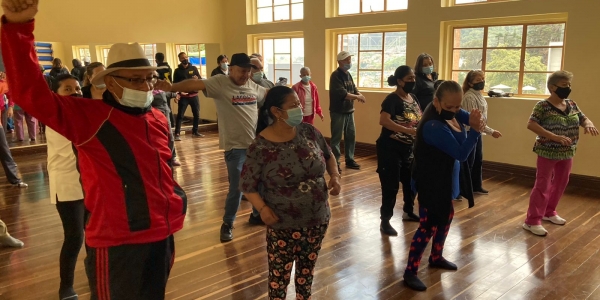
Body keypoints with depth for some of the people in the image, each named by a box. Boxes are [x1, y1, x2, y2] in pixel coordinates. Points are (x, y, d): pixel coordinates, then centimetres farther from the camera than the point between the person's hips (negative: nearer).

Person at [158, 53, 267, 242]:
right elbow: (196, 84, -27)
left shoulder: (253, 86, 6)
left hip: (256, 143, 6)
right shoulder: (220, 83, -12)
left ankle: (256, 215, 40)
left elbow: (269, 96, 25)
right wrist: (171, 88, -41)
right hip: (235, 146, -6)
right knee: (236, 188, -2)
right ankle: (227, 224, 19)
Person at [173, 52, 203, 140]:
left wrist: (197, 78, -18)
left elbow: (201, 79, 5)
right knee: (180, 115, -7)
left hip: (194, 95, 3)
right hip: (183, 96, -3)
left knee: (197, 114, 8)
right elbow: (175, 83, 1)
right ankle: (177, 134, -6)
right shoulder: (178, 70, 3)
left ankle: (195, 131, 24)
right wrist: (180, 91, -16)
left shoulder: (194, 68, 9)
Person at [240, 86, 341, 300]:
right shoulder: (261, 147, -18)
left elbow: (328, 155, 12)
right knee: (280, 275, 12)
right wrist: (263, 208, -25)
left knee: (307, 270, 23)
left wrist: (334, 176, -6)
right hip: (283, 225, -4)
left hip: (318, 219, 5)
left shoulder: (309, 132, -5)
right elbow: (247, 186, -11)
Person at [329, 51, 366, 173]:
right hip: (338, 112, -8)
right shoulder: (336, 76, -13)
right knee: (336, 138, -2)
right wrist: (357, 97, -17)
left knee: (351, 136, 13)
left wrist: (359, 95, -13)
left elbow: (354, 89, 10)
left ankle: (349, 160, 25)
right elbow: (342, 94, -23)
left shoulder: (348, 74, 12)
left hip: (349, 111, 8)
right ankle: (335, 162, 5)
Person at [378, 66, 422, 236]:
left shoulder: (413, 98, 8)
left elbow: (420, 119, 19)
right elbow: (383, 120, -33)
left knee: (411, 181, 18)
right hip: (390, 148, -8)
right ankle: (385, 221, 6)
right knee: (391, 185, -5)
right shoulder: (392, 99, -16)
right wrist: (408, 130, -36)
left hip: (409, 148, 8)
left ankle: (408, 212, 39)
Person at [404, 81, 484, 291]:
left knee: (446, 217, 23)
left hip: (444, 179, 10)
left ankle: (436, 257, 43)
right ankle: (410, 272, 10)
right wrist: (475, 130, -32)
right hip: (431, 183, -10)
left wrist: (474, 121, -27)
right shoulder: (434, 127, -29)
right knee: (428, 226, -3)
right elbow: (461, 153, -26)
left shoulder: (450, 114, -2)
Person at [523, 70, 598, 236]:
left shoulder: (572, 105, 7)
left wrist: (589, 124, -15)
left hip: (567, 153, 7)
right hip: (548, 152, -7)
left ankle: (549, 212, 35)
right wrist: (554, 136, -29)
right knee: (542, 186, -4)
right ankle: (532, 221, 2)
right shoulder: (543, 106, -14)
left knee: (560, 183, 17)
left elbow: (584, 118, 11)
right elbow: (531, 124, -22)